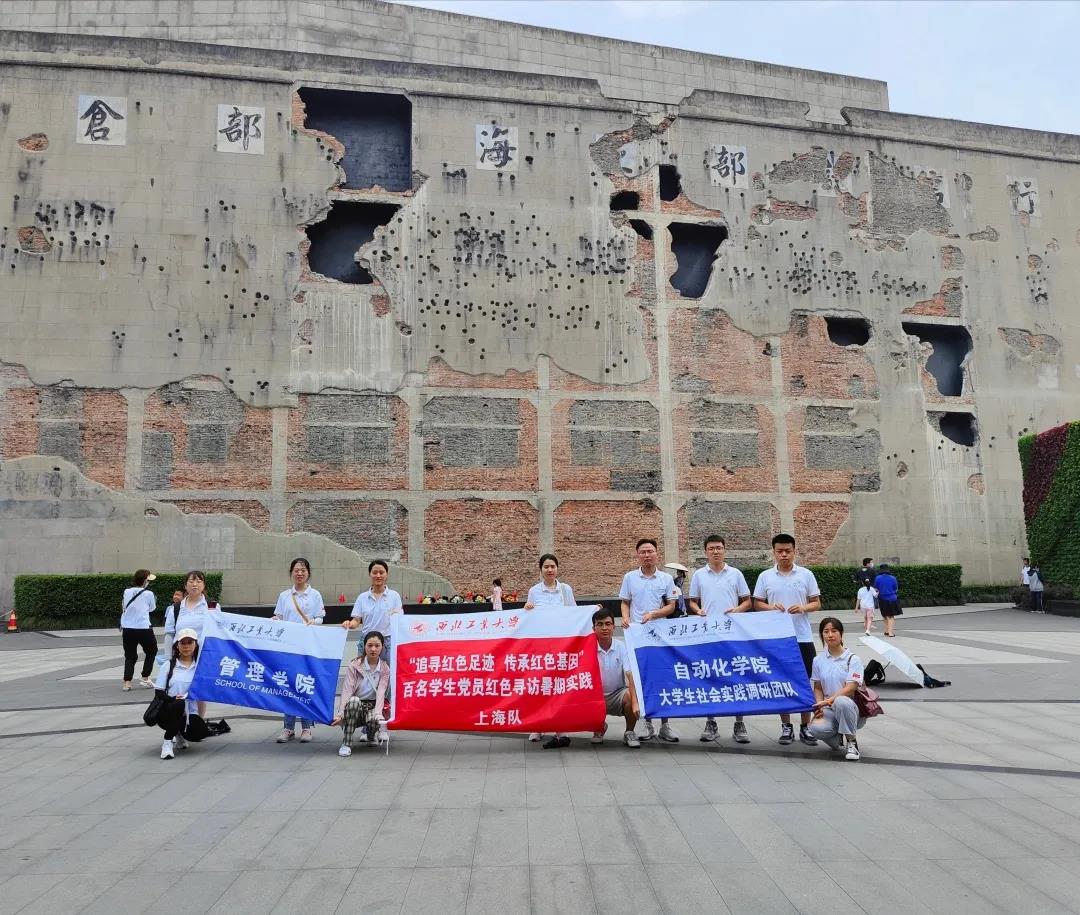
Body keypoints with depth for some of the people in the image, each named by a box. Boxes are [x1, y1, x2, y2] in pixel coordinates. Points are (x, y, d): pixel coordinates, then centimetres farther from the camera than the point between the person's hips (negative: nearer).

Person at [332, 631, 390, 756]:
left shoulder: (385, 668, -3)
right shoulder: (354, 665, -7)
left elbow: (381, 692, -15)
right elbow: (347, 690, -16)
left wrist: (378, 714, -31)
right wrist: (340, 714, -28)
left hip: (372, 706, 1)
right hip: (353, 706, -1)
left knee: (373, 720, -34)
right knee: (354, 700, -35)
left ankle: (369, 734, 6)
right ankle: (346, 744, -25)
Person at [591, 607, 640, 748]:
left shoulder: (621, 648, -10)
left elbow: (630, 676, -20)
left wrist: (635, 703, -33)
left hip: (618, 694, -1)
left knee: (629, 696, -32)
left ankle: (629, 733, -3)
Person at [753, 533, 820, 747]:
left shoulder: (806, 574, 2)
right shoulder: (765, 577, 3)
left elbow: (817, 603, 4)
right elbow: (757, 603, 6)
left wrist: (803, 608, -17)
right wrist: (771, 607, -15)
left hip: (803, 638, 0)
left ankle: (805, 727, 17)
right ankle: (786, 726, 18)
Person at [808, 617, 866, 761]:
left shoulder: (853, 659, -3)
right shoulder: (818, 660, 9)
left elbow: (850, 688, -14)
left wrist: (829, 701, -25)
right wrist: (819, 705, -8)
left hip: (851, 708, -3)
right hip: (828, 710, 3)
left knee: (841, 701, -40)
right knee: (817, 728, -32)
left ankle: (851, 743, -16)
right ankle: (841, 741, 4)